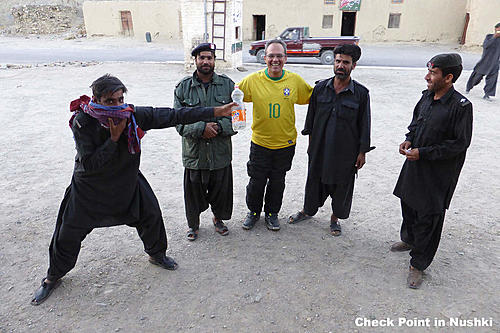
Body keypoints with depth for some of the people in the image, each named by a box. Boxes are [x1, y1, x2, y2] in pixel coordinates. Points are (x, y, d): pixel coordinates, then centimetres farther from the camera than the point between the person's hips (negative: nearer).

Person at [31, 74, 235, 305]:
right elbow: (89, 164, -28)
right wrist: (114, 137, -33)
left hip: (128, 182, 3)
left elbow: (172, 116, -23)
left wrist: (216, 112, -27)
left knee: (151, 214, 8)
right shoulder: (83, 122, -25)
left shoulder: (133, 115, -20)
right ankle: (53, 277, 34)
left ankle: (157, 254, 38)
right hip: (89, 187, -2)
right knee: (68, 234, 7)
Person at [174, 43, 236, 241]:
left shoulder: (228, 85, 1)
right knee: (193, 191, 13)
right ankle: (193, 224, 39)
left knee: (221, 189, 15)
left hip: (221, 152, 1)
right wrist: (202, 128, -21)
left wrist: (218, 127, -17)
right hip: (194, 152, 0)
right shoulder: (183, 87, -2)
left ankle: (218, 218, 44)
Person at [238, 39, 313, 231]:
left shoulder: (295, 80, -4)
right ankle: (254, 212, 35)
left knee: (277, 182, 15)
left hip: (285, 143, 1)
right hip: (260, 143, -1)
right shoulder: (253, 80, -8)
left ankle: (272, 213, 37)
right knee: (256, 181, 10)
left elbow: (313, 97, 10)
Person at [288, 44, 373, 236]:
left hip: (346, 151, -2)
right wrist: (311, 142, 10)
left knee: (341, 185, 12)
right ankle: (308, 210, 41)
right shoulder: (320, 88, -1)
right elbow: (311, 116, 8)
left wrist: (362, 152, -3)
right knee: (315, 179, 17)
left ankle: (335, 218, 35)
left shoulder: (361, 93, -8)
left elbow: (364, 125, -3)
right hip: (319, 147, 2)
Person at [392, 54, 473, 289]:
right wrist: (409, 140, -1)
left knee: (427, 217, 3)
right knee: (408, 204, 22)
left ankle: (418, 265, 19)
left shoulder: (460, 106, -19)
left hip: (438, 173, -7)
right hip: (414, 165, 7)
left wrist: (423, 153, -20)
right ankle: (409, 240, 49)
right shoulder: (427, 96, 2)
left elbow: (460, 144, -18)